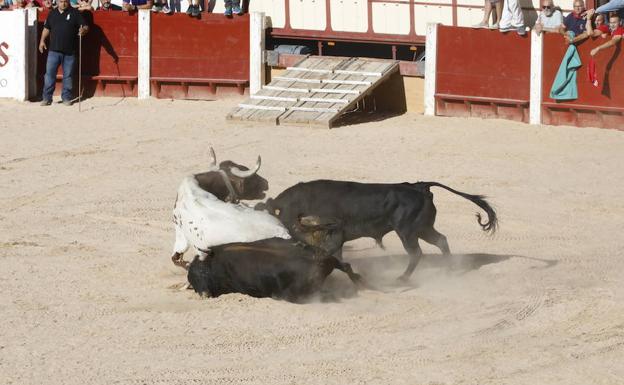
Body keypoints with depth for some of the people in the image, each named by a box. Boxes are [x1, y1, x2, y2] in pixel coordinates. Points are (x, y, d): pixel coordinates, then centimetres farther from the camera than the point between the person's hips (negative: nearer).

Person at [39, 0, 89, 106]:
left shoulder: (75, 13, 1)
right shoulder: (52, 13, 11)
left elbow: (85, 26, -3)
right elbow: (46, 28, 19)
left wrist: (83, 30, -25)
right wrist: (42, 41, 10)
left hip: (69, 52, -2)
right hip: (54, 50, 2)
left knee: (68, 75, 5)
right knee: (49, 73, -2)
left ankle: (66, 98, 15)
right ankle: (47, 98, 2)